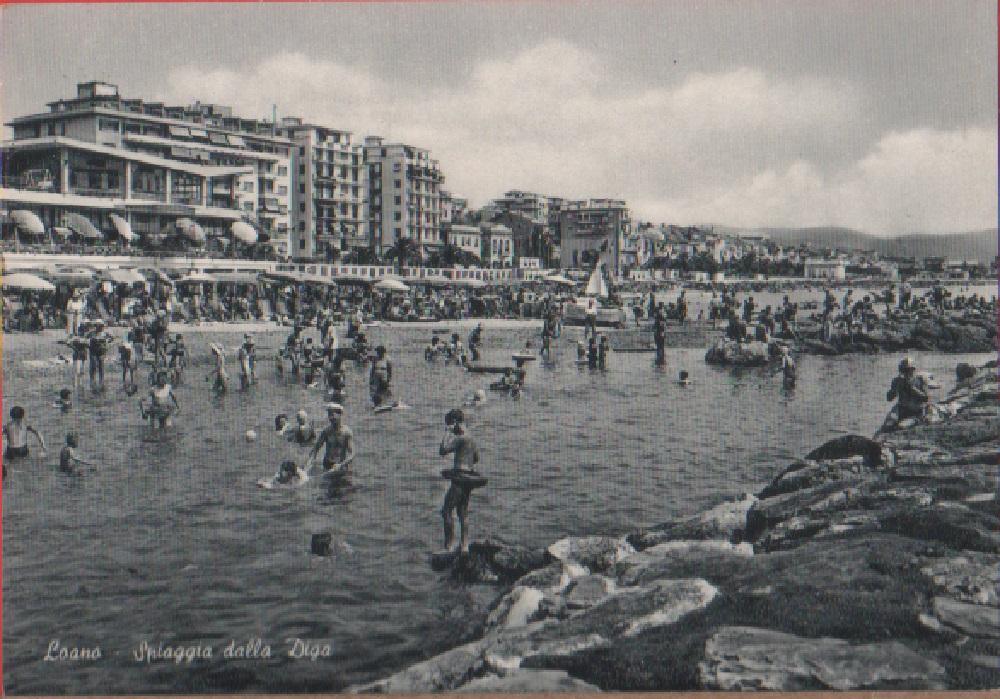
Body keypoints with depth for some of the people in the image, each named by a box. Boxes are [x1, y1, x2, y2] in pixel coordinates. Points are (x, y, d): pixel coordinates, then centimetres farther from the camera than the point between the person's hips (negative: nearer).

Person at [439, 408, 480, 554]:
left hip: (460, 478, -9)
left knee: (446, 511, -2)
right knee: (463, 512, 14)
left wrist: (447, 433, -14)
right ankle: (464, 545, 16)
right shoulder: (471, 439, 13)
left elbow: (442, 451, -21)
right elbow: (476, 458, 23)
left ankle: (449, 545, -4)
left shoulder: (460, 439, -15)